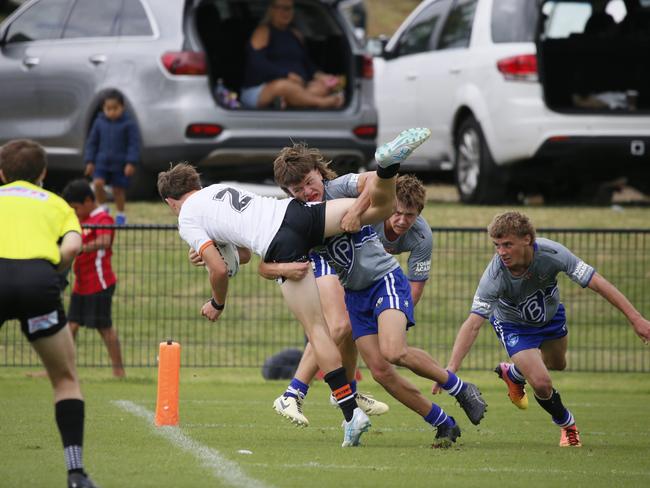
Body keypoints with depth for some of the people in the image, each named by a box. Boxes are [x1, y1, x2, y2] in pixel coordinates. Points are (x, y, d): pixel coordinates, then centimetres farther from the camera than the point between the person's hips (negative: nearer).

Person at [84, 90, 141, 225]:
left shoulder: (128, 124, -8)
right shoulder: (99, 122, 1)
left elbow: (134, 144, -7)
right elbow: (92, 142, 9)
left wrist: (131, 163, -14)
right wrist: (90, 161, 5)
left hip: (120, 165, -2)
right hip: (102, 162, 2)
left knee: (118, 189, 7)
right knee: (98, 183, -17)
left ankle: (121, 214, 26)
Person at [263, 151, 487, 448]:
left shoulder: (340, 188, -12)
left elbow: (375, 179, -32)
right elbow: (265, 267, -5)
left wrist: (357, 210, -46)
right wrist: (284, 269, -27)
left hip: (385, 278, -5)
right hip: (354, 294, 5)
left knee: (393, 352, -26)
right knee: (380, 371, -8)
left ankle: (461, 390, -4)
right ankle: (444, 425, 5)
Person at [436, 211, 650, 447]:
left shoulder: (552, 254, -36)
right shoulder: (494, 276, -39)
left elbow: (597, 283, -32)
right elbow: (473, 324, -40)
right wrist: (451, 368, -50)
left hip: (551, 315, 3)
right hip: (514, 326, -3)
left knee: (557, 364, 26)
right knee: (542, 384, -16)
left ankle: (513, 374, 58)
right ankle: (567, 423, 17)